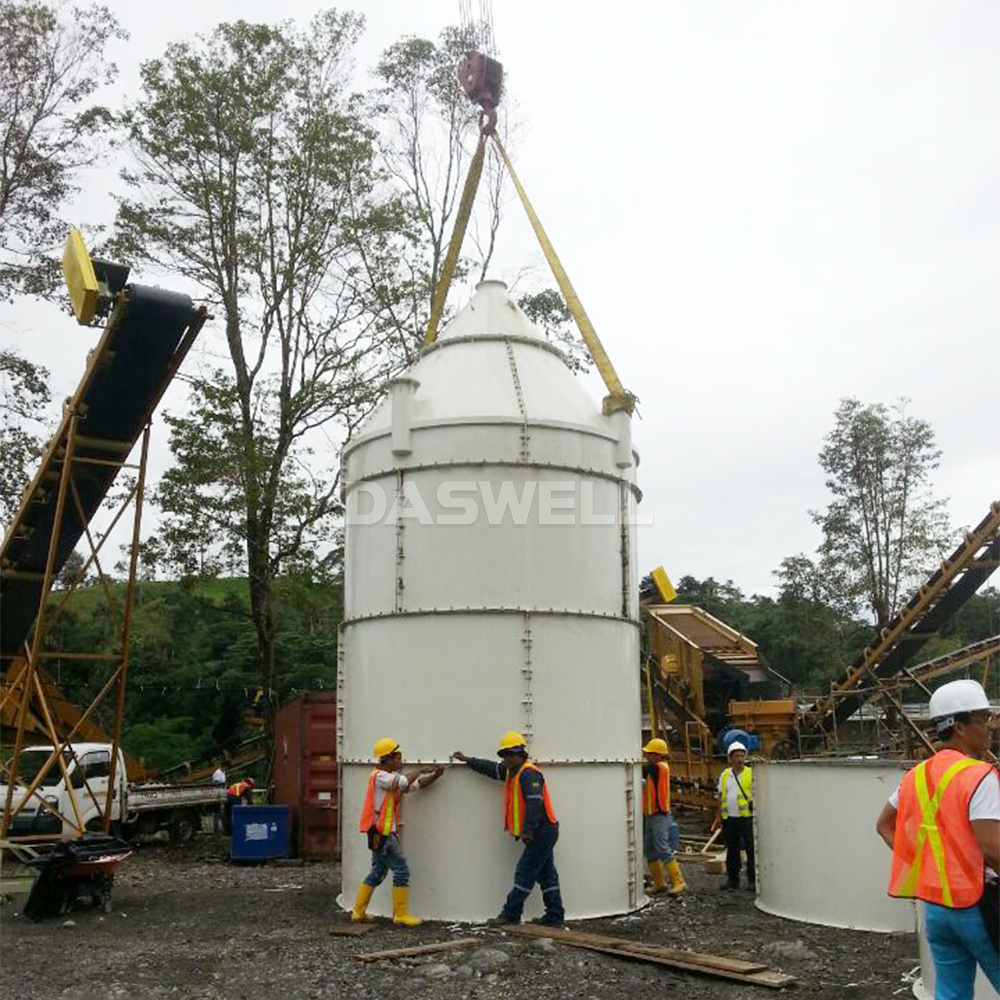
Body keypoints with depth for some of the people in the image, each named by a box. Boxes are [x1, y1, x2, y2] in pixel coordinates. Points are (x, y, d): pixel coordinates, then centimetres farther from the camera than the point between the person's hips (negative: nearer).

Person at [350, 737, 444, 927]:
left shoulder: (393, 778, 16)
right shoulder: (379, 776, -14)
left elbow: (417, 784, 11)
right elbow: (405, 781, -28)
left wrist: (435, 776, -4)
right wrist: (420, 770, -13)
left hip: (385, 833, 10)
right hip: (381, 832, -10)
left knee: (378, 872, 14)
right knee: (401, 870, -7)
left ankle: (358, 912, 20)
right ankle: (401, 915, -2)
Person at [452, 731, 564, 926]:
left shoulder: (529, 774, -18)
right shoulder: (511, 771, 14)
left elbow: (534, 803, -27)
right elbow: (491, 768, 26)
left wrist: (528, 831, -31)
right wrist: (467, 760, 25)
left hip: (543, 831, -10)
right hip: (542, 833, 10)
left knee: (525, 872, -5)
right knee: (546, 874, 10)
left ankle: (511, 914, 0)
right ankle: (555, 916, 13)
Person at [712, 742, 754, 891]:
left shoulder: (751, 773, -2)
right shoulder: (724, 775, 11)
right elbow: (721, 797, 15)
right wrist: (718, 817, 12)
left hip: (747, 817, -4)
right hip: (729, 818, 4)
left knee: (751, 849, -2)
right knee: (731, 850, 11)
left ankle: (752, 880, 8)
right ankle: (732, 880, 20)